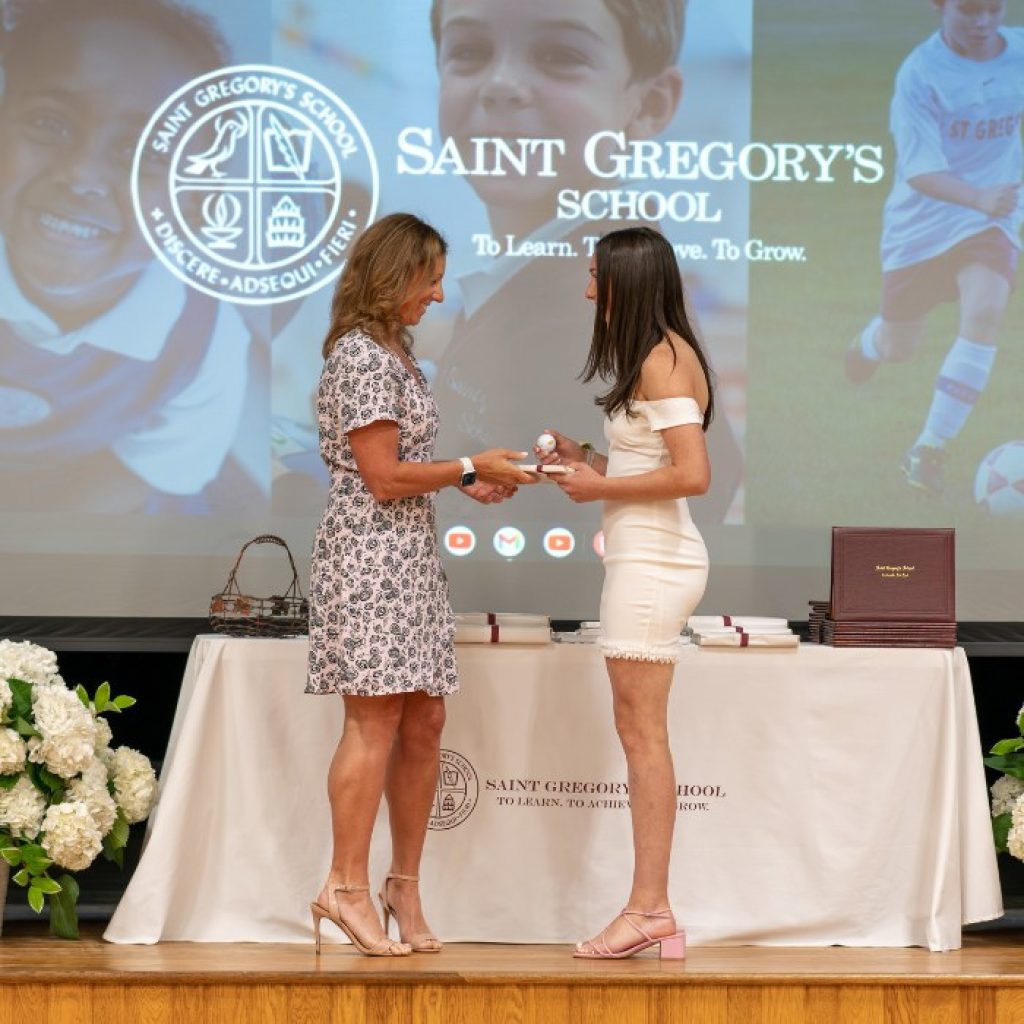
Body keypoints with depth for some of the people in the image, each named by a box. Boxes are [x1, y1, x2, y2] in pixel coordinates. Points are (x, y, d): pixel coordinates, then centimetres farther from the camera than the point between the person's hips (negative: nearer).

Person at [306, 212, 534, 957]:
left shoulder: (395, 350, 17)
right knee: (376, 722, -9)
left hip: (410, 557, 9)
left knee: (423, 724, 8)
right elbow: (383, 477, -17)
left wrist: (465, 482, 9)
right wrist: (470, 468, -9)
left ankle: (405, 884, 14)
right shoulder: (361, 356, -13)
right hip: (370, 556, -9)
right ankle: (347, 887, -4)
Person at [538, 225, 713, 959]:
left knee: (642, 733, -7)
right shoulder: (659, 356, 17)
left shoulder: (662, 359, -13)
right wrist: (589, 464, 12)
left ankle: (649, 907, -4)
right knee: (642, 734, 9)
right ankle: (655, 912, 11)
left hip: (651, 560, -10)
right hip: (647, 558, 10)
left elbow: (692, 474, -21)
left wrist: (601, 488, -12)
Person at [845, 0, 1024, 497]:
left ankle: (929, 448, -17)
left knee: (984, 309, -27)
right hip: (922, 222, -1)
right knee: (898, 348, 15)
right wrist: (978, 197, -44)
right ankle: (869, 342, 57)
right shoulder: (920, 73, -20)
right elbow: (920, 171, -27)